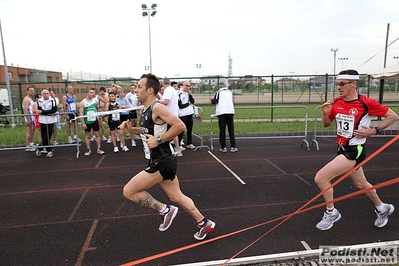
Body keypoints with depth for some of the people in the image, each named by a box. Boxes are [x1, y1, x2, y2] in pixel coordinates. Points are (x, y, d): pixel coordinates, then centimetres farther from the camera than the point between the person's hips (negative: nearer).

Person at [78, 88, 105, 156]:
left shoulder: (95, 101, 3)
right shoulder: (82, 102, -6)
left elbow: (98, 109, 18)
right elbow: (81, 114, -8)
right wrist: (83, 123, -14)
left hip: (95, 120, 2)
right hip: (87, 122, -2)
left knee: (97, 134, 5)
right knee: (87, 135, 7)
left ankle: (99, 149, 12)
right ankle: (88, 150, 16)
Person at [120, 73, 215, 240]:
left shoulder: (157, 107, -18)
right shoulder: (145, 110, 11)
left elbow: (180, 126, -25)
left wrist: (159, 140, -23)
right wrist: (131, 129, 9)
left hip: (162, 162, -10)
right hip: (160, 162, 10)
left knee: (129, 191, -3)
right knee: (176, 197, 18)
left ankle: (165, 210, 7)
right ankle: (204, 224, 31)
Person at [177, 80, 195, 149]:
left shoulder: (189, 93, 13)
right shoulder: (179, 94, -9)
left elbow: (193, 102, 0)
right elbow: (180, 106, -15)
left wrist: (189, 94, -10)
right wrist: (188, 103, -3)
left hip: (190, 114, 6)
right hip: (183, 115, -6)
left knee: (190, 130, 11)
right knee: (181, 130, -5)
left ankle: (189, 144, 20)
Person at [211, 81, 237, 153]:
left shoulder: (219, 92, 5)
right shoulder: (230, 92, 16)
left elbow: (215, 101, -5)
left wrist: (212, 100, 17)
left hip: (221, 112, -3)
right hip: (230, 112, 3)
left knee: (222, 130, 2)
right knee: (231, 130, 6)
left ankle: (223, 147, 4)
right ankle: (233, 147, 5)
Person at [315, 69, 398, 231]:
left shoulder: (366, 103, -15)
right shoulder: (336, 102, 1)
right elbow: (326, 124, 11)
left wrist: (374, 131, -14)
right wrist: (325, 113, -9)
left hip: (354, 150, -7)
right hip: (342, 149, 7)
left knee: (321, 178, -15)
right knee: (360, 184, 25)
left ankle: (331, 213, 7)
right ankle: (382, 208, 52)